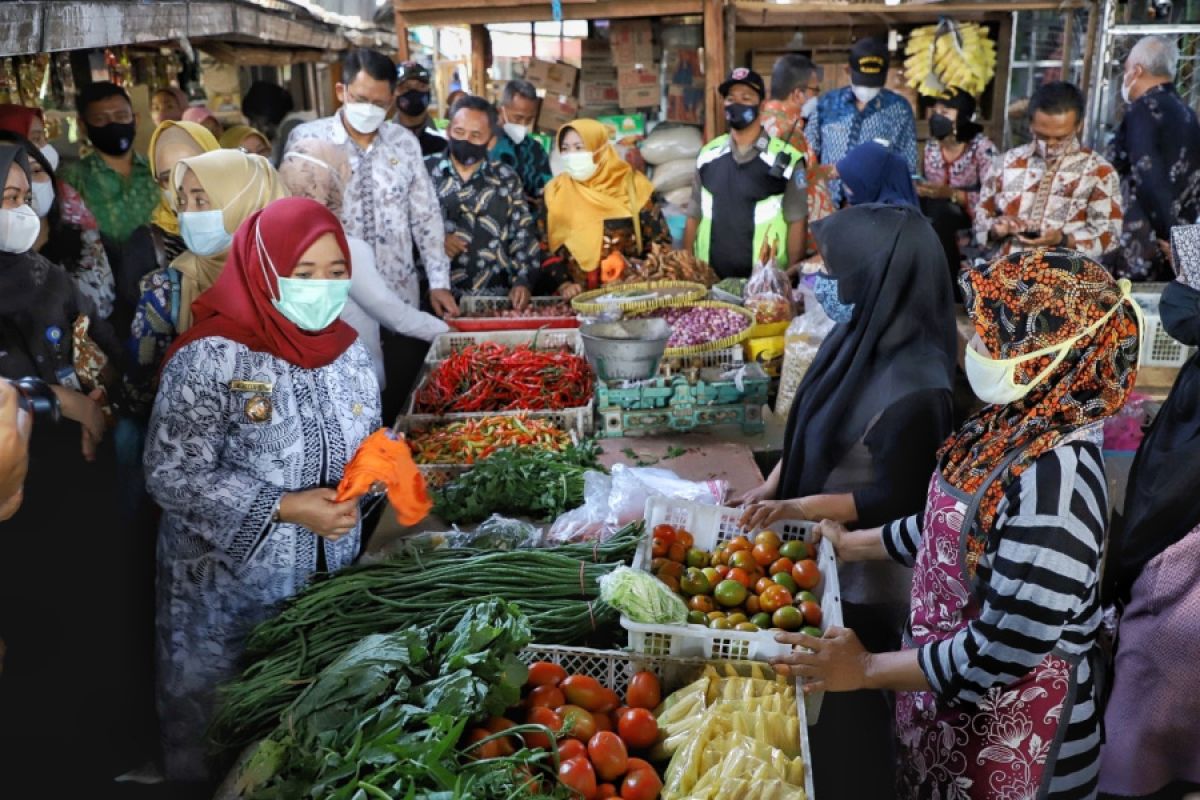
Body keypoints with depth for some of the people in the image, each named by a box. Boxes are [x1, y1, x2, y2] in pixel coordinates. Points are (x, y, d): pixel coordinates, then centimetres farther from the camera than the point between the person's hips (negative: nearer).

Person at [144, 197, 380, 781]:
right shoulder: (211, 358, -17)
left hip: (328, 580, 5)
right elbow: (172, 476, -18)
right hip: (226, 593, -5)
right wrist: (285, 508, -23)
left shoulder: (349, 351, 2)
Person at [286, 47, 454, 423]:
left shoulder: (404, 143, 7)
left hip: (399, 297, 3)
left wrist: (439, 281, 5)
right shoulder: (306, 139, -3)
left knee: (397, 402, 10)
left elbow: (426, 216, 10)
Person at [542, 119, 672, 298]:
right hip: (579, 295, 1)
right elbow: (546, 247, 8)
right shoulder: (555, 191, 9)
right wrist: (563, 284, -7)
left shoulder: (632, 184, 4)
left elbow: (660, 240, 6)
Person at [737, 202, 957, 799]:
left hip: (864, 580, -8)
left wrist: (799, 508, -25)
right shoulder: (863, 335, -4)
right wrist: (773, 485, 4)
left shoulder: (913, 385, -30)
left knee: (846, 717, 13)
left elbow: (896, 500, -22)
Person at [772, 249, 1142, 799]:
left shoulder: (1057, 477, -32)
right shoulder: (1009, 426, -6)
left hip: (1009, 738, -7)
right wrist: (851, 545, 14)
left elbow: (1000, 654, -28)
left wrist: (866, 669, -20)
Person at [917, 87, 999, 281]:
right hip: (938, 214, 5)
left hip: (975, 217, -5)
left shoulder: (982, 148, -12)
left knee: (939, 210, -30)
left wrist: (951, 194, -28)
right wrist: (920, 189, -13)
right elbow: (930, 192, 9)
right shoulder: (931, 146, 3)